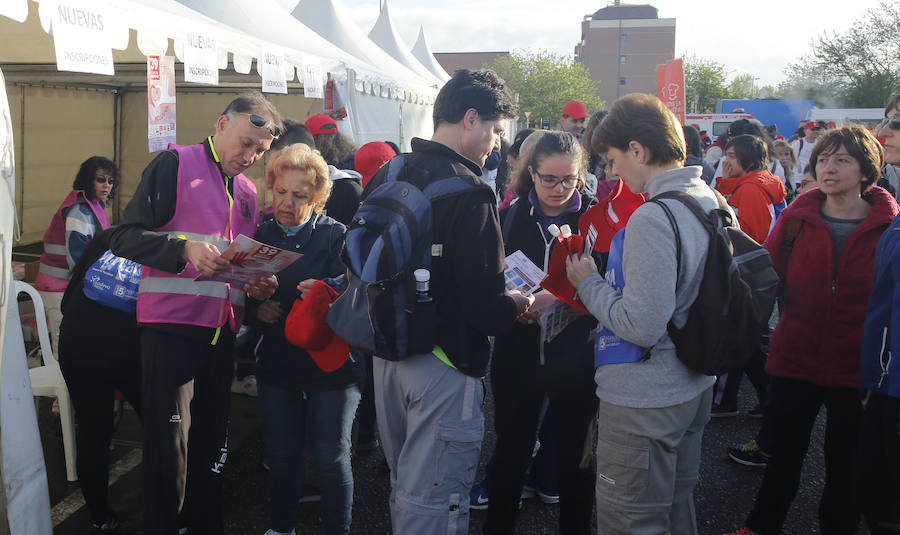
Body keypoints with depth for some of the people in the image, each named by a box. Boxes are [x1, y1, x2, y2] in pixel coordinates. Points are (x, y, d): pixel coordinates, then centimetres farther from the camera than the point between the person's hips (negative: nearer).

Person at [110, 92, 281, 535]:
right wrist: (185, 248, -23)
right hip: (171, 326, -6)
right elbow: (125, 237, -9)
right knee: (169, 440, -4)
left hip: (222, 329, 6)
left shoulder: (248, 190, 18)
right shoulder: (175, 165, -2)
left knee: (213, 439, 11)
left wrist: (258, 283, 6)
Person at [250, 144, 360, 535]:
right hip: (277, 363, 4)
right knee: (281, 455, 14)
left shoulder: (336, 235, -7)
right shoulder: (262, 235, 7)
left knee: (331, 459, 2)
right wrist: (257, 309, -11)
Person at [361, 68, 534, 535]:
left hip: (388, 352, 8)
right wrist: (522, 303, -2)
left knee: (403, 486, 24)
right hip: (442, 363, -8)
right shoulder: (470, 194, -19)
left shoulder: (386, 176, 5)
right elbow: (486, 310, -22)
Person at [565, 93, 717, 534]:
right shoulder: (712, 202, 4)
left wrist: (588, 283, -11)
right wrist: (601, 281, 10)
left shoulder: (652, 219, -25)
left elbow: (641, 327, -26)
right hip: (694, 389, 9)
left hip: (643, 402, -9)